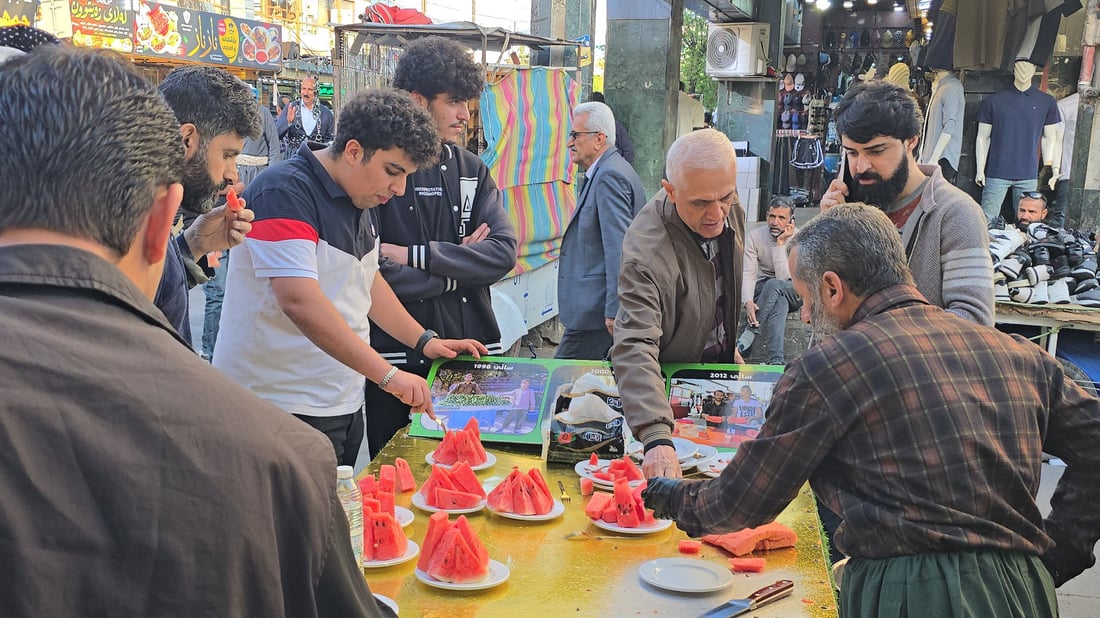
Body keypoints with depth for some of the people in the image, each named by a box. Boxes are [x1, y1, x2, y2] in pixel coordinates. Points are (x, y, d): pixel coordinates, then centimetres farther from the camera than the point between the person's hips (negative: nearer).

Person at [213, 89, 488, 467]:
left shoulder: (356, 198, 11)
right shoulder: (285, 193, -18)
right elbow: (300, 301, -29)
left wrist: (424, 340, 14)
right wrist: (387, 375, -31)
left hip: (344, 404, 9)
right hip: (284, 409, -9)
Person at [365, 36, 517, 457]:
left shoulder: (471, 169, 9)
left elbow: (504, 252, -5)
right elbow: (369, 272, -19)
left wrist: (418, 256, -15)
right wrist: (461, 267, -8)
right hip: (398, 357, -4)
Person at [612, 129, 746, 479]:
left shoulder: (728, 205, -14)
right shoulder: (646, 253, -37)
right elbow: (635, 349, -47)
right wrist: (657, 439, -58)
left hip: (722, 366, 6)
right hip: (665, 383, -6)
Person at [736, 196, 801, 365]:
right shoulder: (754, 236, -10)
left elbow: (783, 277, -25)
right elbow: (748, 274, -18)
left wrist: (780, 243, -27)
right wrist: (748, 302, -36)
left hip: (793, 292, -1)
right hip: (762, 290, 1)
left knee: (773, 285, -36)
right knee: (780, 302, -35)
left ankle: (749, 334, -34)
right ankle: (776, 359, -43)